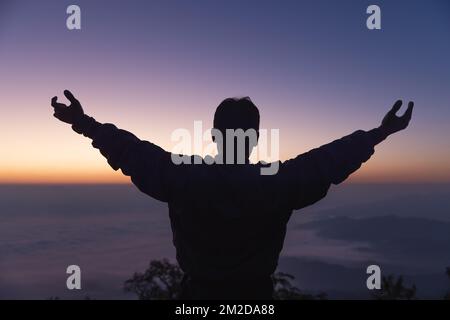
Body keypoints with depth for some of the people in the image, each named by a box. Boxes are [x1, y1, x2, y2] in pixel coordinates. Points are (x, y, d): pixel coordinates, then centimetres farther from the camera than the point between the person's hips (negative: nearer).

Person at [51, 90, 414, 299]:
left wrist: (85, 124, 2)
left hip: (198, 293, 0)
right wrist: (381, 133, 4)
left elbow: (133, 153, -10)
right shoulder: (278, 182, -17)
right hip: (256, 293, 0)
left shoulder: (184, 177, -18)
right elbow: (329, 161, -9)